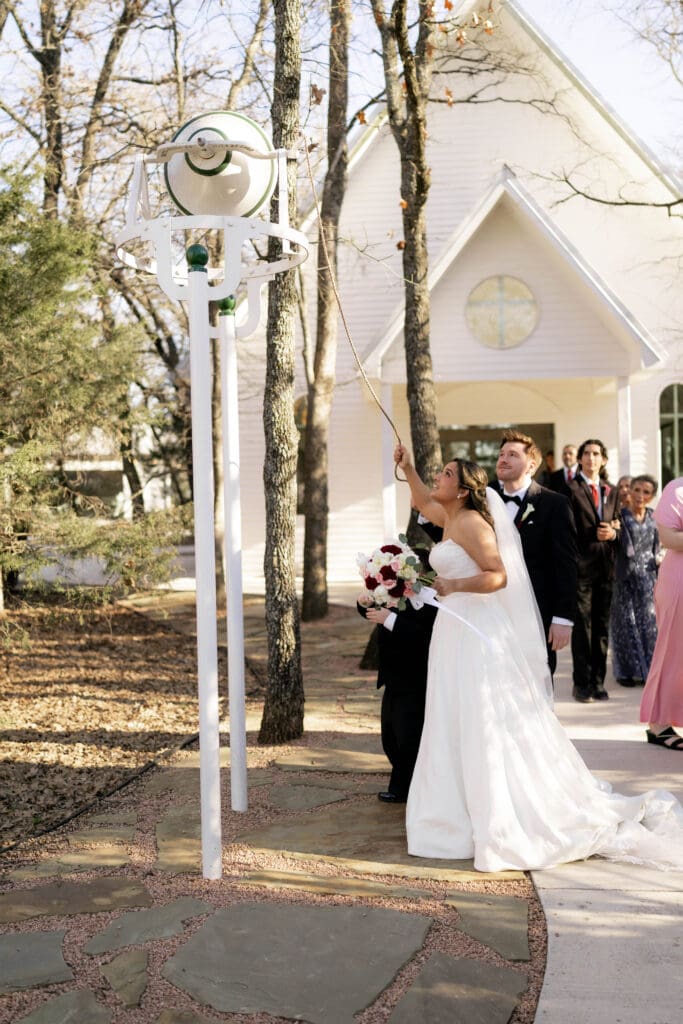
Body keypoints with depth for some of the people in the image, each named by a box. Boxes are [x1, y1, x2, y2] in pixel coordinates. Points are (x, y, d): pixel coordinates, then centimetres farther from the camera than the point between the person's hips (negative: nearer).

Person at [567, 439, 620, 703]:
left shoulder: (611, 491, 16)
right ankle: (582, 683, 5)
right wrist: (594, 534, -17)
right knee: (582, 626, -2)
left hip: (606, 566, 5)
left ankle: (598, 682, 16)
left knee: (602, 626, 9)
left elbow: (617, 526, 16)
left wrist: (612, 533, -4)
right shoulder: (571, 489, -3)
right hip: (582, 565, -5)